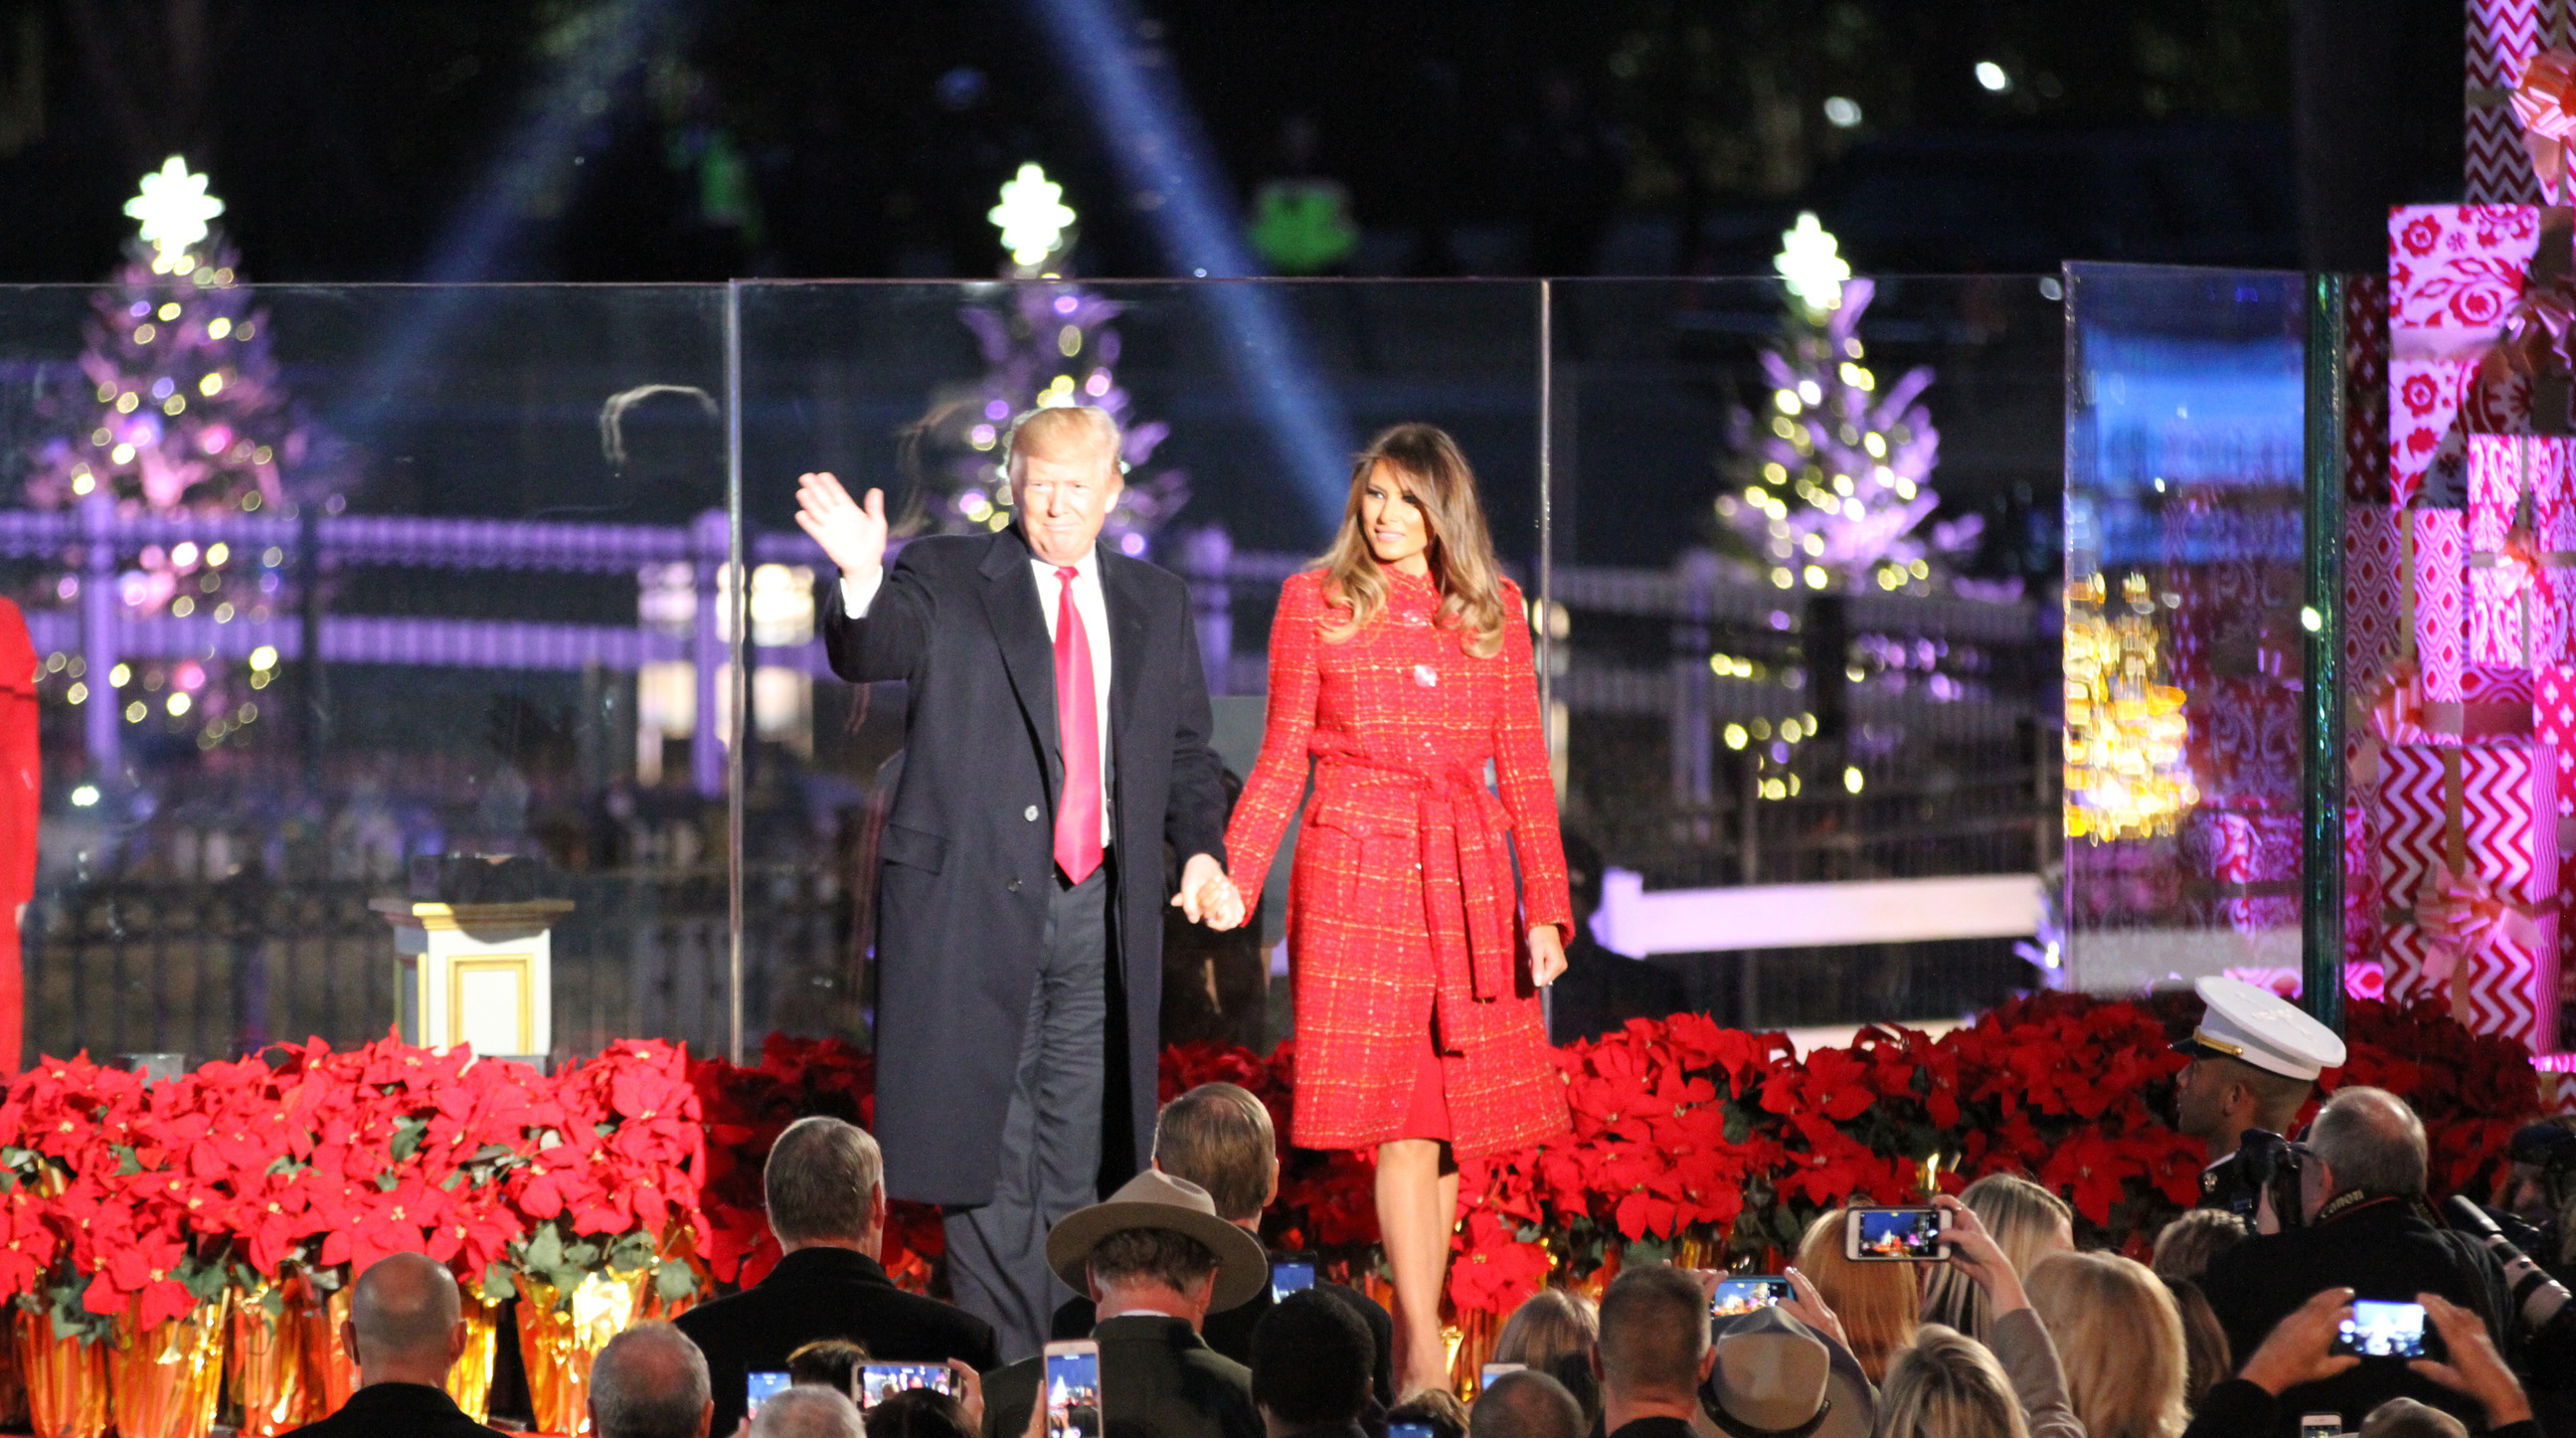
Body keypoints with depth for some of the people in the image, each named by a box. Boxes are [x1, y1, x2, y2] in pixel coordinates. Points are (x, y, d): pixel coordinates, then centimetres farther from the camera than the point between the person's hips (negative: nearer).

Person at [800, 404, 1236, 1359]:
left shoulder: (1156, 605, 15)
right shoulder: (949, 580, 2)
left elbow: (1185, 752, 18)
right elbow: (874, 656, -15)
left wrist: (1202, 849, 0)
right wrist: (863, 578, -37)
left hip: (1100, 916, 4)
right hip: (977, 907, -4)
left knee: (1076, 1164, 8)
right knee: (989, 1153, -5)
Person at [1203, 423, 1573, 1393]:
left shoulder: (1494, 610, 11)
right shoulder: (1315, 601, 6)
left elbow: (1524, 767, 10)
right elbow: (1282, 759, 6)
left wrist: (1546, 905, 2)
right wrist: (1235, 877, -6)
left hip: (1467, 880, 3)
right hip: (1356, 872, -3)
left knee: (1453, 1115, 0)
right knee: (1400, 1121, -12)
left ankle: (1413, 1348, 9)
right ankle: (1423, 1359, -15)